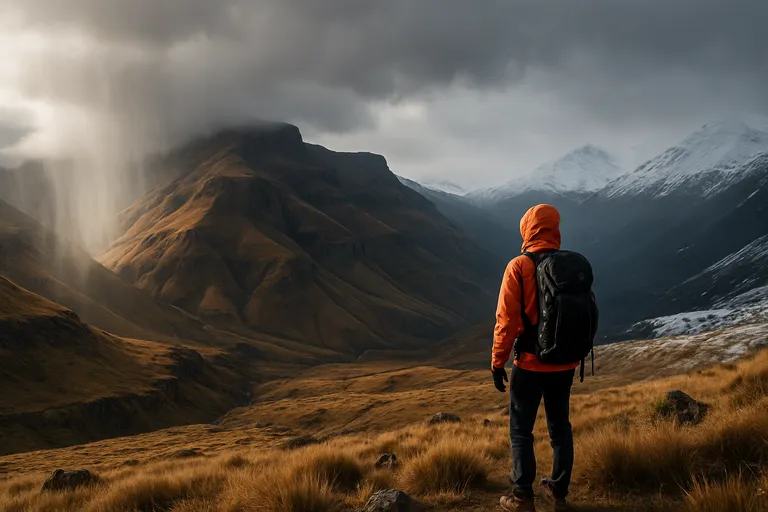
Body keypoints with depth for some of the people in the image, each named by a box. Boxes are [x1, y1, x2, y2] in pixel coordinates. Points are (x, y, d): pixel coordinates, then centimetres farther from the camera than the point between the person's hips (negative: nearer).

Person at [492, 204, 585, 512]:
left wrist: (498, 362, -6)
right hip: (565, 363, 5)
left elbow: (507, 319, -15)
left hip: (531, 363, -5)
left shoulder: (519, 267, -14)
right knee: (560, 426, 17)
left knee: (521, 430, 7)